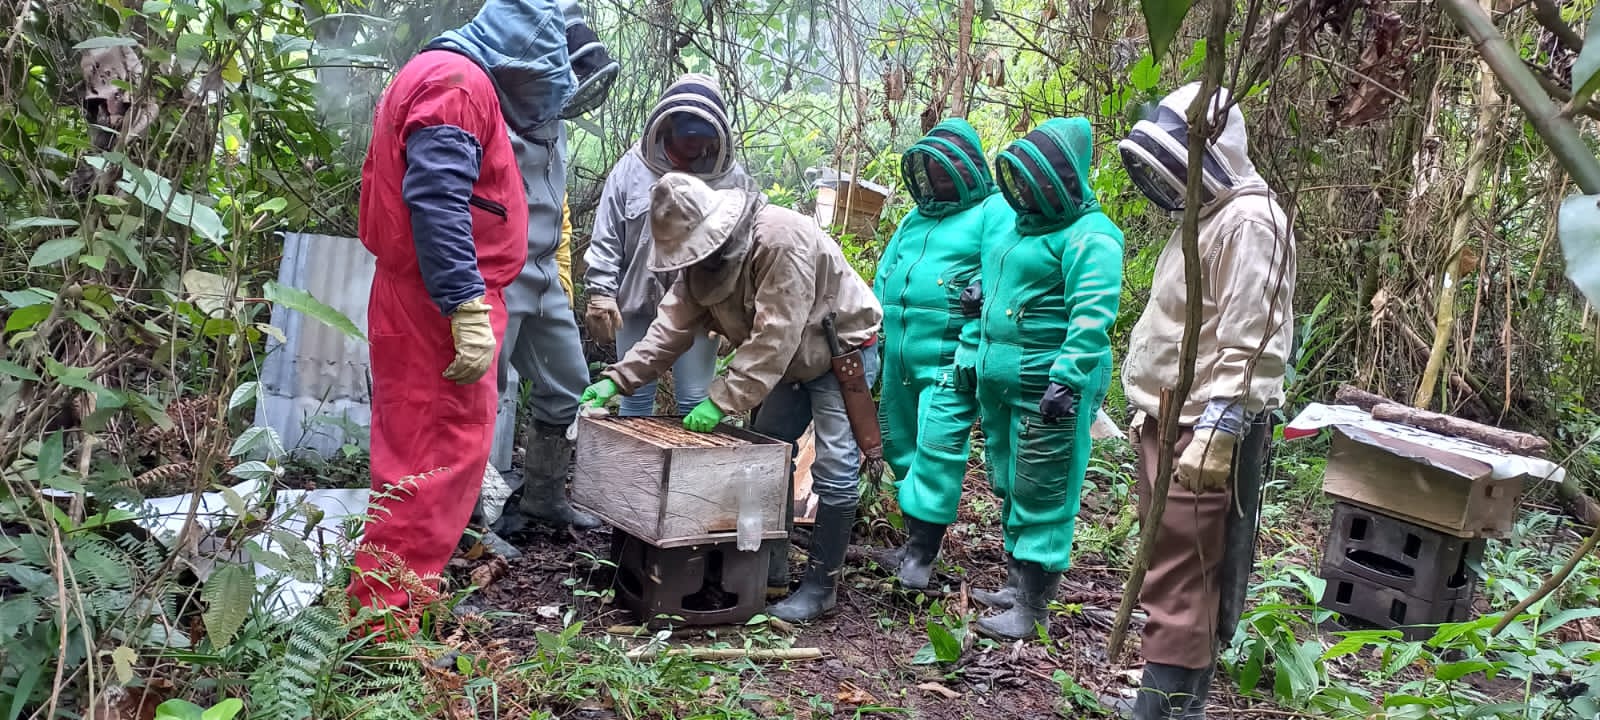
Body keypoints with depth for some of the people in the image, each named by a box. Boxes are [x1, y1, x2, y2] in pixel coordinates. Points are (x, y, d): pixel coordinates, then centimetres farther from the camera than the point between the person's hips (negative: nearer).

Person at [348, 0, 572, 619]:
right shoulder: (459, 82, -12)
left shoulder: (439, 76, 21)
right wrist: (469, 311, -26)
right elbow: (436, 202, -23)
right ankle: (385, 614, -3)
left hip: (425, 308, 11)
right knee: (442, 455, -8)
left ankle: (398, 599, 26)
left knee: (423, 452, 16)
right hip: (441, 310, -11)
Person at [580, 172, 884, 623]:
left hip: (844, 347, -8)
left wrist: (722, 400, -37)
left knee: (834, 468, -11)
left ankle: (822, 586, 0)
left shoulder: (781, 239, -35)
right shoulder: (703, 253, -8)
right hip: (788, 360, 8)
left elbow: (773, 335, -37)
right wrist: (618, 378, -18)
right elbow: (674, 325, -8)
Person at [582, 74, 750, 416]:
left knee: (695, 403, 5)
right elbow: (606, 239, 2)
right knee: (635, 399, 11)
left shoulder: (732, 179, -1)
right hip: (638, 303, 1)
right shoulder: (633, 167, 0)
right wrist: (601, 294, -5)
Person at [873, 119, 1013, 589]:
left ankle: (923, 552, -3)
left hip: (947, 358, -8)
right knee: (901, 448, 12)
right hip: (899, 354, 8)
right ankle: (915, 537, 26)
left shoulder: (993, 213, -4)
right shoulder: (917, 217, 20)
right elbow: (884, 278, 24)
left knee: (938, 450, -12)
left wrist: (972, 350, -20)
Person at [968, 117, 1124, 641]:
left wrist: (1068, 377, -30)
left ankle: (1031, 607, 4)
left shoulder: (1089, 235, -14)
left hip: (1050, 384, -9)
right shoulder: (1024, 224, 15)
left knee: (1040, 497, -3)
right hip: (1003, 379, 10)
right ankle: (1017, 582, 30)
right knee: (1010, 489, 17)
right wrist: (978, 354, 22)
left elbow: (1092, 315, -23)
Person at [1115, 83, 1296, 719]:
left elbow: (1250, 347, -22)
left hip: (1204, 431, -10)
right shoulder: (1204, 216, 17)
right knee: (1167, 568, 15)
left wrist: (1216, 435, -26)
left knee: (1181, 583, -7)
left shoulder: (1250, 221, -14)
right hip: (1167, 422, 10)